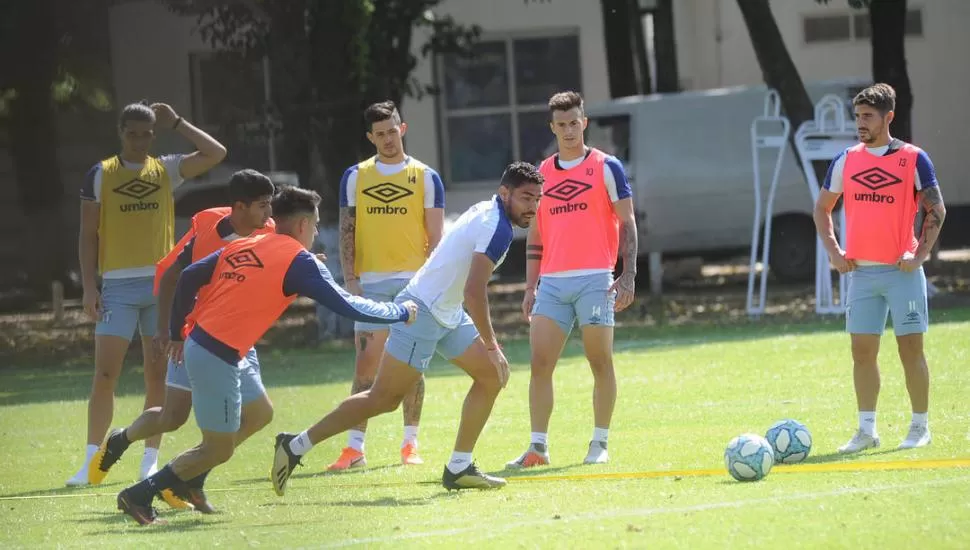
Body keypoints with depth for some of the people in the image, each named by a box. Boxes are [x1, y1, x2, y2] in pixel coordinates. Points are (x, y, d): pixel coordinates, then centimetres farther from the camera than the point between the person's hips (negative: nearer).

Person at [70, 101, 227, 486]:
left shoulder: (167, 170, 8)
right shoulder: (100, 175, 3)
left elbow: (215, 154, -3)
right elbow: (88, 234, 2)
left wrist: (176, 123, 0)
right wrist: (89, 286, -6)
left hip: (162, 282, 2)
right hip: (118, 286, -2)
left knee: (158, 375, 3)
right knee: (105, 374, -8)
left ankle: (151, 459, 10)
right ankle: (91, 462, -6)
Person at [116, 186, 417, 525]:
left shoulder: (242, 247, 14)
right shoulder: (299, 261, -7)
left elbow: (189, 277, 12)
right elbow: (347, 306, -7)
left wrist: (177, 332, 21)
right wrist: (401, 312, 7)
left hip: (197, 342, 9)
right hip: (217, 358, -9)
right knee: (219, 449, 1)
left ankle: (187, 484, 22)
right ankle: (140, 495, -2)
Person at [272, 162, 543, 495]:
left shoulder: (486, 211, 9)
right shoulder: (497, 228, -21)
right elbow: (474, 292, -28)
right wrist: (491, 345, -22)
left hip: (447, 314, 10)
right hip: (423, 313, -10)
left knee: (492, 375, 7)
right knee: (384, 399, -7)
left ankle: (459, 468, 9)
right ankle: (297, 445, -1)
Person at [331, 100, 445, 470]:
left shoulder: (425, 177, 5)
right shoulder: (355, 177, 9)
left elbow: (436, 238, 4)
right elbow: (347, 231, 8)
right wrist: (350, 278, -3)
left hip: (414, 281, -1)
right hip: (370, 283, 1)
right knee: (365, 364, -5)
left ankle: (410, 443, 10)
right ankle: (355, 447, -6)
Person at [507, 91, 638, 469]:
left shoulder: (606, 167, 3)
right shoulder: (542, 175, 15)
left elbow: (627, 223, 0)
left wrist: (628, 275, -9)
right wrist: (530, 287, 11)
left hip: (594, 279, -4)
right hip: (551, 282, 4)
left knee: (600, 362, -1)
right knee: (540, 363, -4)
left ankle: (600, 444, 7)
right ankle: (538, 447, -2)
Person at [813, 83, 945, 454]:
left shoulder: (913, 159, -2)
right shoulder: (846, 161, 8)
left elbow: (936, 209, 0)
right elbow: (822, 207, 17)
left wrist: (920, 254, -10)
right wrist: (833, 250, 5)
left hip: (902, 270, -4)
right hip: (860, 271, 4)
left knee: (911, 347, -2)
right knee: (862, 350, 3)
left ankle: (920, 428, 7)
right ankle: (866, 430, 8)